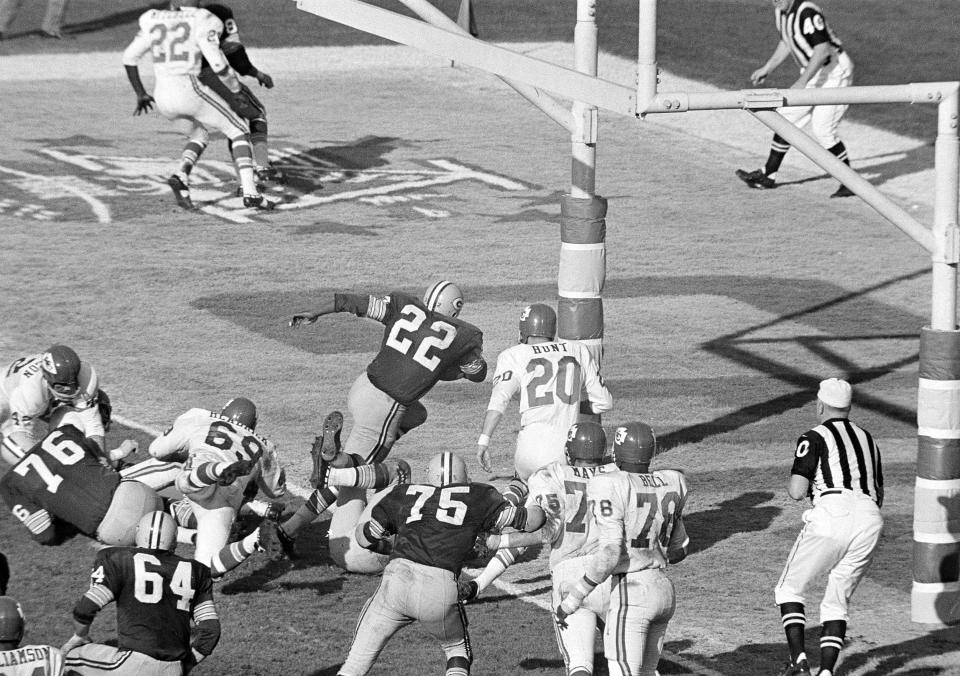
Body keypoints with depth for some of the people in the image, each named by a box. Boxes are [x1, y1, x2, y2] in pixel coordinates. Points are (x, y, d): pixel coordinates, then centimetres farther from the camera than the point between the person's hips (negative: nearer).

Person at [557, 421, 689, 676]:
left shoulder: (611, 488, -14)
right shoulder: (670, 485, 7)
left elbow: (610, 553, -20)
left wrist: (574, 599, -14)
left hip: (630, 597, -7)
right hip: (664, 590, 8)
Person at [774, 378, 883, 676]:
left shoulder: (814, 438, 7)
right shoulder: (869, 440, 27)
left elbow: (797, 491, -3)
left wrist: (793, 482, 19)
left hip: (832, 514, -5)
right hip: (870, 522, 5)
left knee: (791, 590, 10)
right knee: (837, 601, 16)